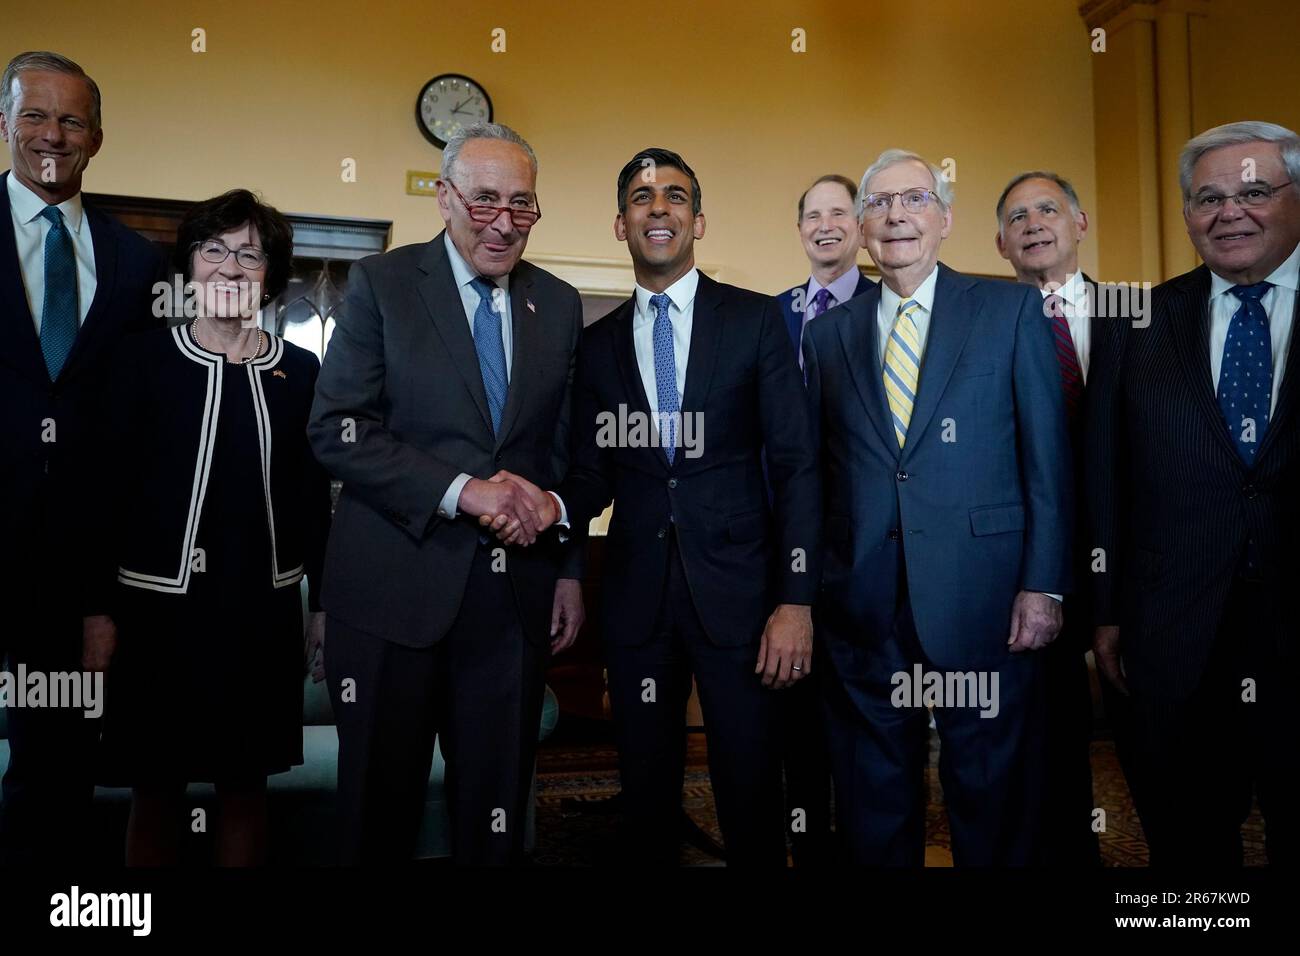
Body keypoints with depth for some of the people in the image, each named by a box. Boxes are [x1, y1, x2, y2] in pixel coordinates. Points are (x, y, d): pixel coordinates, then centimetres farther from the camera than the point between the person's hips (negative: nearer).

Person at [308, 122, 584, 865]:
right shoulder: (381, 284, -1)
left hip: (515, 592, 3)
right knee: (381, 805, 12)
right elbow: (337, 431, -10)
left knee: (498, 808, 13)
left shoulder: (560, 304, 9)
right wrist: (462, 490, -18)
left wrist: (570, 569, 9)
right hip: (394, 588, -2)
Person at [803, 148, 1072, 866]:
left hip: (982, 602, -2)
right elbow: (815, 473, 10)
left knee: (992, 797, 10)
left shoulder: (1011, 309, 3)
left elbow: (1048, 458, -1)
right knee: (874, 804, 14)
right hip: (862, 609, 3)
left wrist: (1043, 585, -8)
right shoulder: (826, 335, 10)